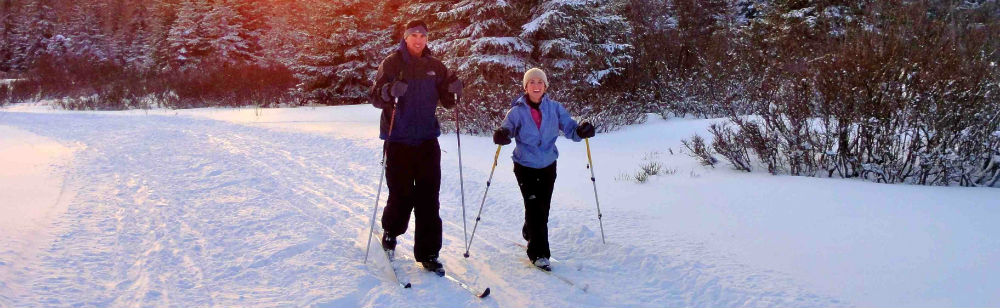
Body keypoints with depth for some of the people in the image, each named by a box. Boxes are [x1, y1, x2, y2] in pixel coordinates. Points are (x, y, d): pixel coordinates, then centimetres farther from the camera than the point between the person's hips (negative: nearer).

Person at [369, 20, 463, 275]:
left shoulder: (435, 66, 9)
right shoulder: (392, 63, -1)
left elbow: (446, 102, 12)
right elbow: (375, 98, -7)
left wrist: (453, 91, -10)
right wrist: (390, 91, -28)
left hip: (427, 140, 3)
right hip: (398, 141, -3)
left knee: (429, 199, 0)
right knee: (401, 196, -1)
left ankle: (428, 253, 8)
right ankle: (391, 232, 30)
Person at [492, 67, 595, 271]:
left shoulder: (554, 108, -3)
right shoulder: (518, 111, -8)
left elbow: (569, 128, -7)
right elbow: (507, 128, -20)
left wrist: (581, 131, -29)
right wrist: (502, 135, -43)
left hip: (548, 166, 3)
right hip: (525, 167, -3)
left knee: (543, 208, 15)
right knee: (535, 208, -10)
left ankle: (529, 233, 44)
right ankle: (539, 253, 1)